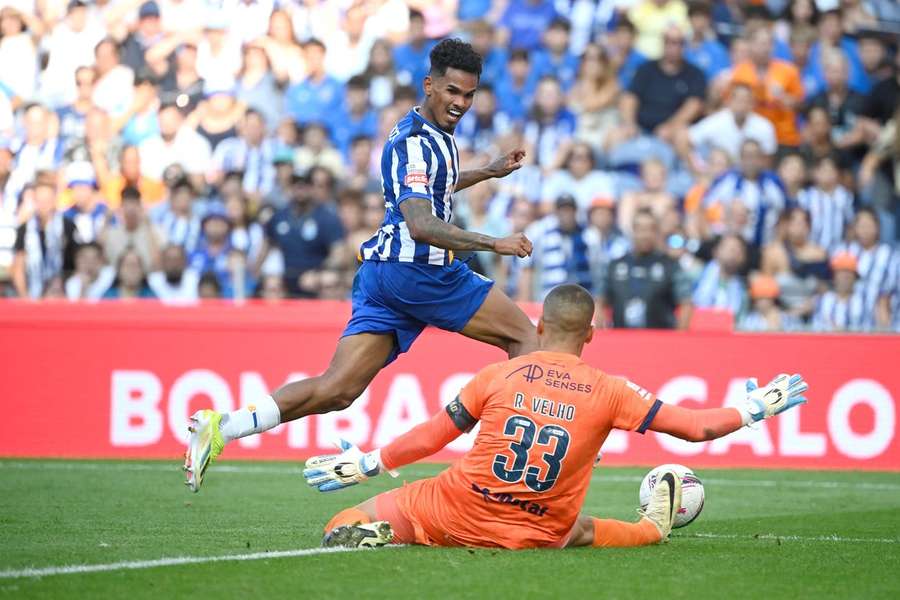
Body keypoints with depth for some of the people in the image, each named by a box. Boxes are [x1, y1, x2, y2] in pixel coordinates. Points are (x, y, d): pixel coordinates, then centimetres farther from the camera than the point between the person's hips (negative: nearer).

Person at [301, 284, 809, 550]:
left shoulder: (498, 376, -2)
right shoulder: (609, 392, -2)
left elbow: (431, 437, 5)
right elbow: (697, 428, 1)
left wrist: (369, 464, 19)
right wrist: (755, 409, 18)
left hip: (458, 512, -2)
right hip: (534, 537, 2)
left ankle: (365, 530, -24)